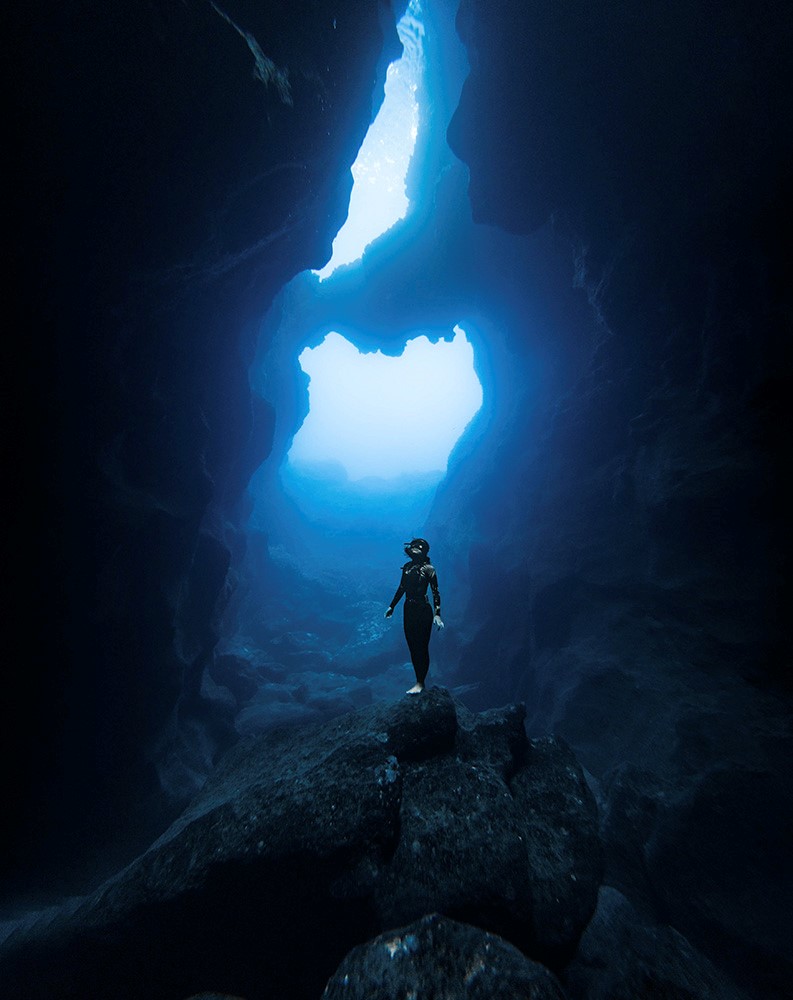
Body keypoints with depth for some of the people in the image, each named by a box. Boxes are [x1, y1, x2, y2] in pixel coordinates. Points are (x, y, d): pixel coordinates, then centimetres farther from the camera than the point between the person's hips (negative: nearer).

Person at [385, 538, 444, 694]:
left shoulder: (428, 568, -10)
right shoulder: (407, 566, 6)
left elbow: (435, 592, -11)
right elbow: (401, 588, 14)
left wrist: (437, 614, -19)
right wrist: (391, 606, 16)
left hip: (423, 611, -6)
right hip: (408, 610, 6)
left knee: (422, 648, 2)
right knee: (412, 647, 11)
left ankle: (420, 683, 14)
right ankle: (419, 680, 22)